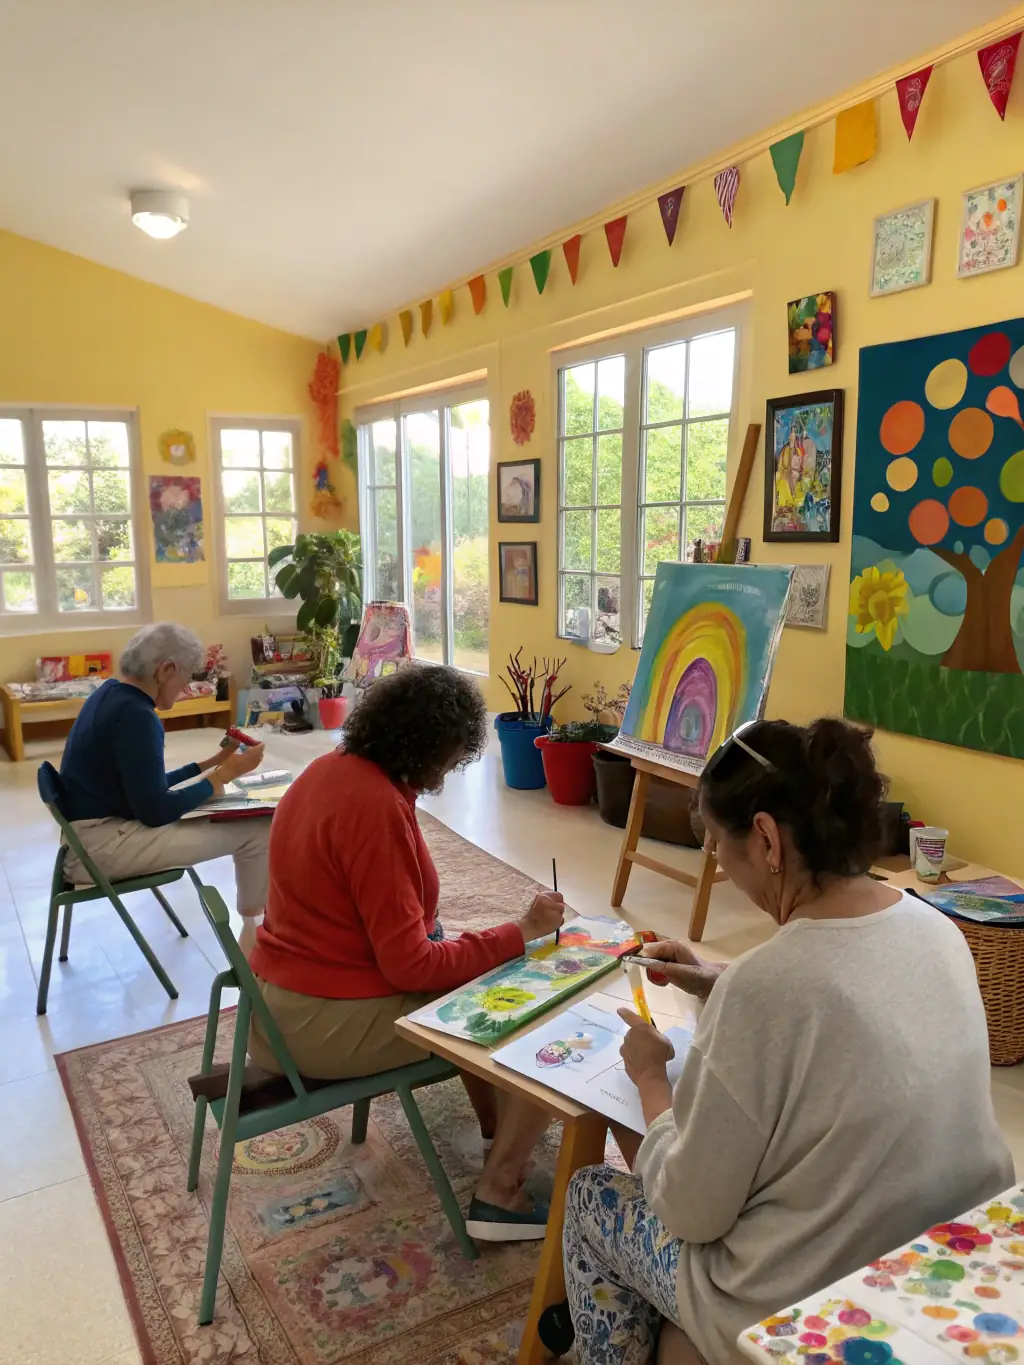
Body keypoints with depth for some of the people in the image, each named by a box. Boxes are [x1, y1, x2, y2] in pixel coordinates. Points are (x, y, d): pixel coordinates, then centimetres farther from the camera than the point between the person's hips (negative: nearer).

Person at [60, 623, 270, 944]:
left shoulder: (112, 693, 9)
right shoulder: (135, 715, -22)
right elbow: (156, 811, -22)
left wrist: (213, 763, 16)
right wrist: (225, 774, -13)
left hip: (98, 827, 11)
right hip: (102, 845, -11)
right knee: (258, 829, -14)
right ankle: (254, 934, 9)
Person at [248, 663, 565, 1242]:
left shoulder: (331, 768, 1)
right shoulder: (376, 806, -26)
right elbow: (412, 966, -23)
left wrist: (435, 933, 4)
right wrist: (522, 931, -14)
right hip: (328, 1024, -9)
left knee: (469, 973, 25)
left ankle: (496, 1120, 36)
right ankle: (500, 1196, 4)